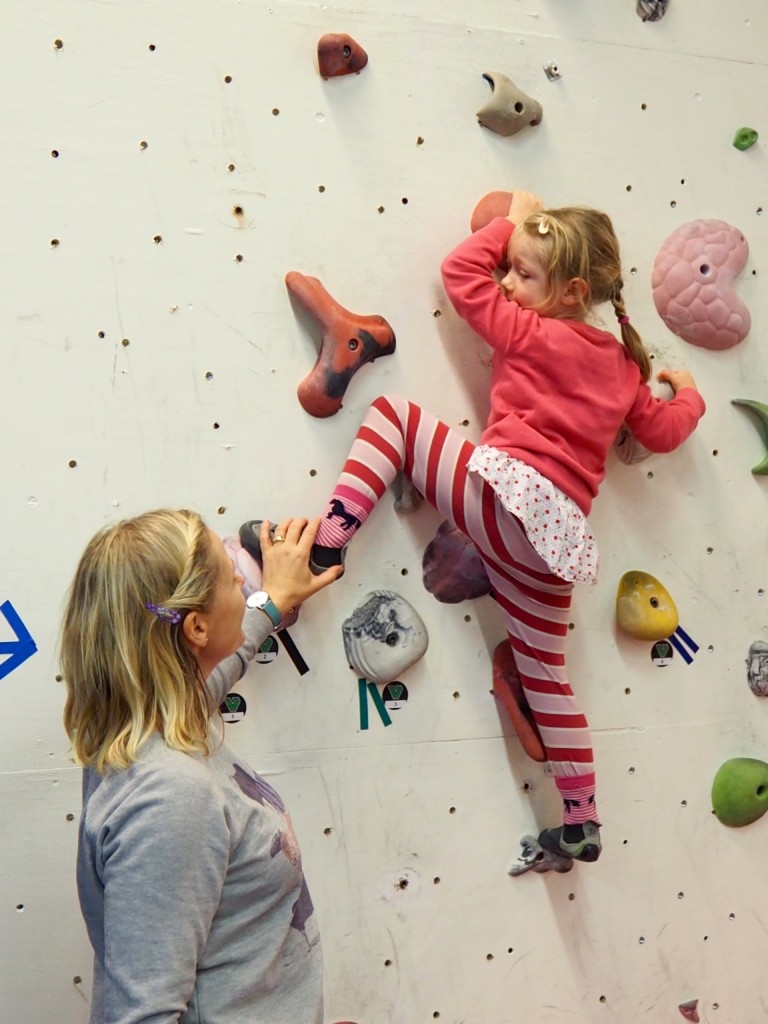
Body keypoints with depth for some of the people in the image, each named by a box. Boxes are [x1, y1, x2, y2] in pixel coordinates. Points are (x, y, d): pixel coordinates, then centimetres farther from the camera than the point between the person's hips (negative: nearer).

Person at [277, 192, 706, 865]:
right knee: (544, 673, 18)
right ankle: (583, 822, 24)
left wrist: (509, 221, 18)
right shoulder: (621, 362, 19)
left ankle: (331, 538, -20)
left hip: (510, 494, -8)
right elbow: (663, 431, 29)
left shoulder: (533, 335, 0)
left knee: (393, 413, -2)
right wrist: (688, 396, 49)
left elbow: (461, 273, 5)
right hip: (561, 536, 8)